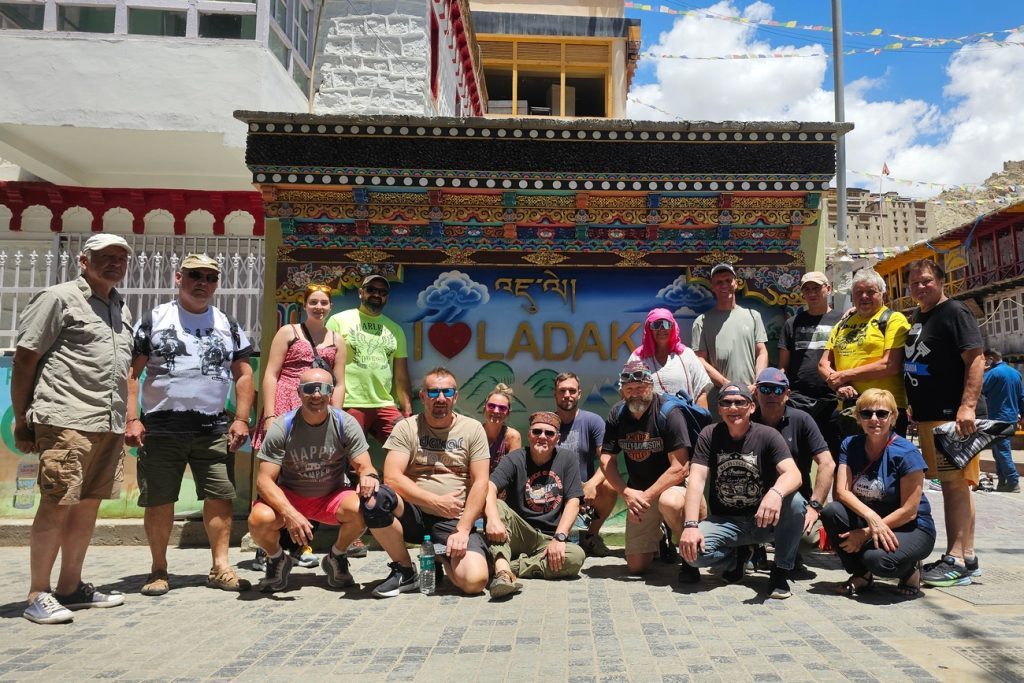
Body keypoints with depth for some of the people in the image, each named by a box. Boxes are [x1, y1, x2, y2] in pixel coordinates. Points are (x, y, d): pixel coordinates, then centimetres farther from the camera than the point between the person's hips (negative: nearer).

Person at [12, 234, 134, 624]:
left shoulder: (121, 308, 19)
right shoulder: (58, 298, -2)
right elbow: (24, 360, -3)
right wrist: (22, 421, -4)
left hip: (109, 425, 7)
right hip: (66, 422, -7)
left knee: (88, 505, 10)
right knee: (56, 505, -5)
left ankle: (70, 587, 21)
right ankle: (38, 595, 6)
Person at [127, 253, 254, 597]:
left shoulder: (228, 325, 12)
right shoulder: (153, 320, 5)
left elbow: (243, 375, 11)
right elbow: (131, 372, 1)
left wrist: (241, 419, 1)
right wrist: (132, 419, -8)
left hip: (215, 430, 2)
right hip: (161, 430, -1)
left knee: (220, 497, -1)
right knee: (159, 501, 5)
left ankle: (220, 567, 9)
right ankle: (159, 570, 20)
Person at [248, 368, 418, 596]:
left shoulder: (345, 423, -12)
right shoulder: (282, 427, -15)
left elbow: (364, 466, -12)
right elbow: (264, 480, -17)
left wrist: (369, 476, -39)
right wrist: (290, 513, -33)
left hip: (333, 497, 1)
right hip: (289, 498, 0)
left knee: (365, 506, -31)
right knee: (259, 519, -32)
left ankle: (336, 558, 2)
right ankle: (277, 560, 6)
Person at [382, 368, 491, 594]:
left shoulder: (473, 429, 4)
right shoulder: (407, 427, 3)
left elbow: (480, 483, -2)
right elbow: (391, 477, -10)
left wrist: (462, 530, -12)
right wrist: (436, 502, -18)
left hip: (455, 521, 0)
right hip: (413, 515, 1)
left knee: (475, 581, -26)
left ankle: (442, 556, 11)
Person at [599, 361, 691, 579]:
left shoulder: (668, 412, -17)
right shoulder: (617, 414, -2)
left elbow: (680, 468, -21)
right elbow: (606, 460, 0)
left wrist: (647, 496, -22)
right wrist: (626, 493, -15)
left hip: (672, 486, -4)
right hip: (637, 492, 4)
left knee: (669, 503, -41)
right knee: (636, 566, 1)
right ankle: (659, 536, 35)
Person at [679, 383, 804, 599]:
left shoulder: (767, 435, -8)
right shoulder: (709, 435, -4)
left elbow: (793, 474, -24)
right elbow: (697, 480, -14)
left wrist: (776, 493, -49)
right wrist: (690, 525, -30)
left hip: (763, 520, -1)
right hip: (724, 522, 1)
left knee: (795, 502, -31)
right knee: (691, 550, -28)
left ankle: (781, 571, -9)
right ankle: (738, 558, 8)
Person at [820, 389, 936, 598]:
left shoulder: (906, 453, -16)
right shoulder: (850, 445, -2)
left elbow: (909, 511, -17)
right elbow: (842, 491, -13)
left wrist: (866, 534, -19)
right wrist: (870, 516, -32)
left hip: (911, 528, -5)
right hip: (865, 519, 5)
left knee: (877, 558, -35)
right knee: (831, 511, -25)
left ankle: (910, 568, 5)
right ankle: (861, 574, -1)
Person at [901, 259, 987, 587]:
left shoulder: (955, 312, -7)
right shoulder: (918, 318, 19)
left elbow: (976, 359, -16)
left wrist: (968, 406, -24)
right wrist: (914, 406, 20)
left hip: (953, 415, -9)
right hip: (928, 415, 9)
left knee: (956, 484, -8)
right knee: (950, 484, 11)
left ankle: (958, 562, -5)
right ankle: (964, 556, 19)